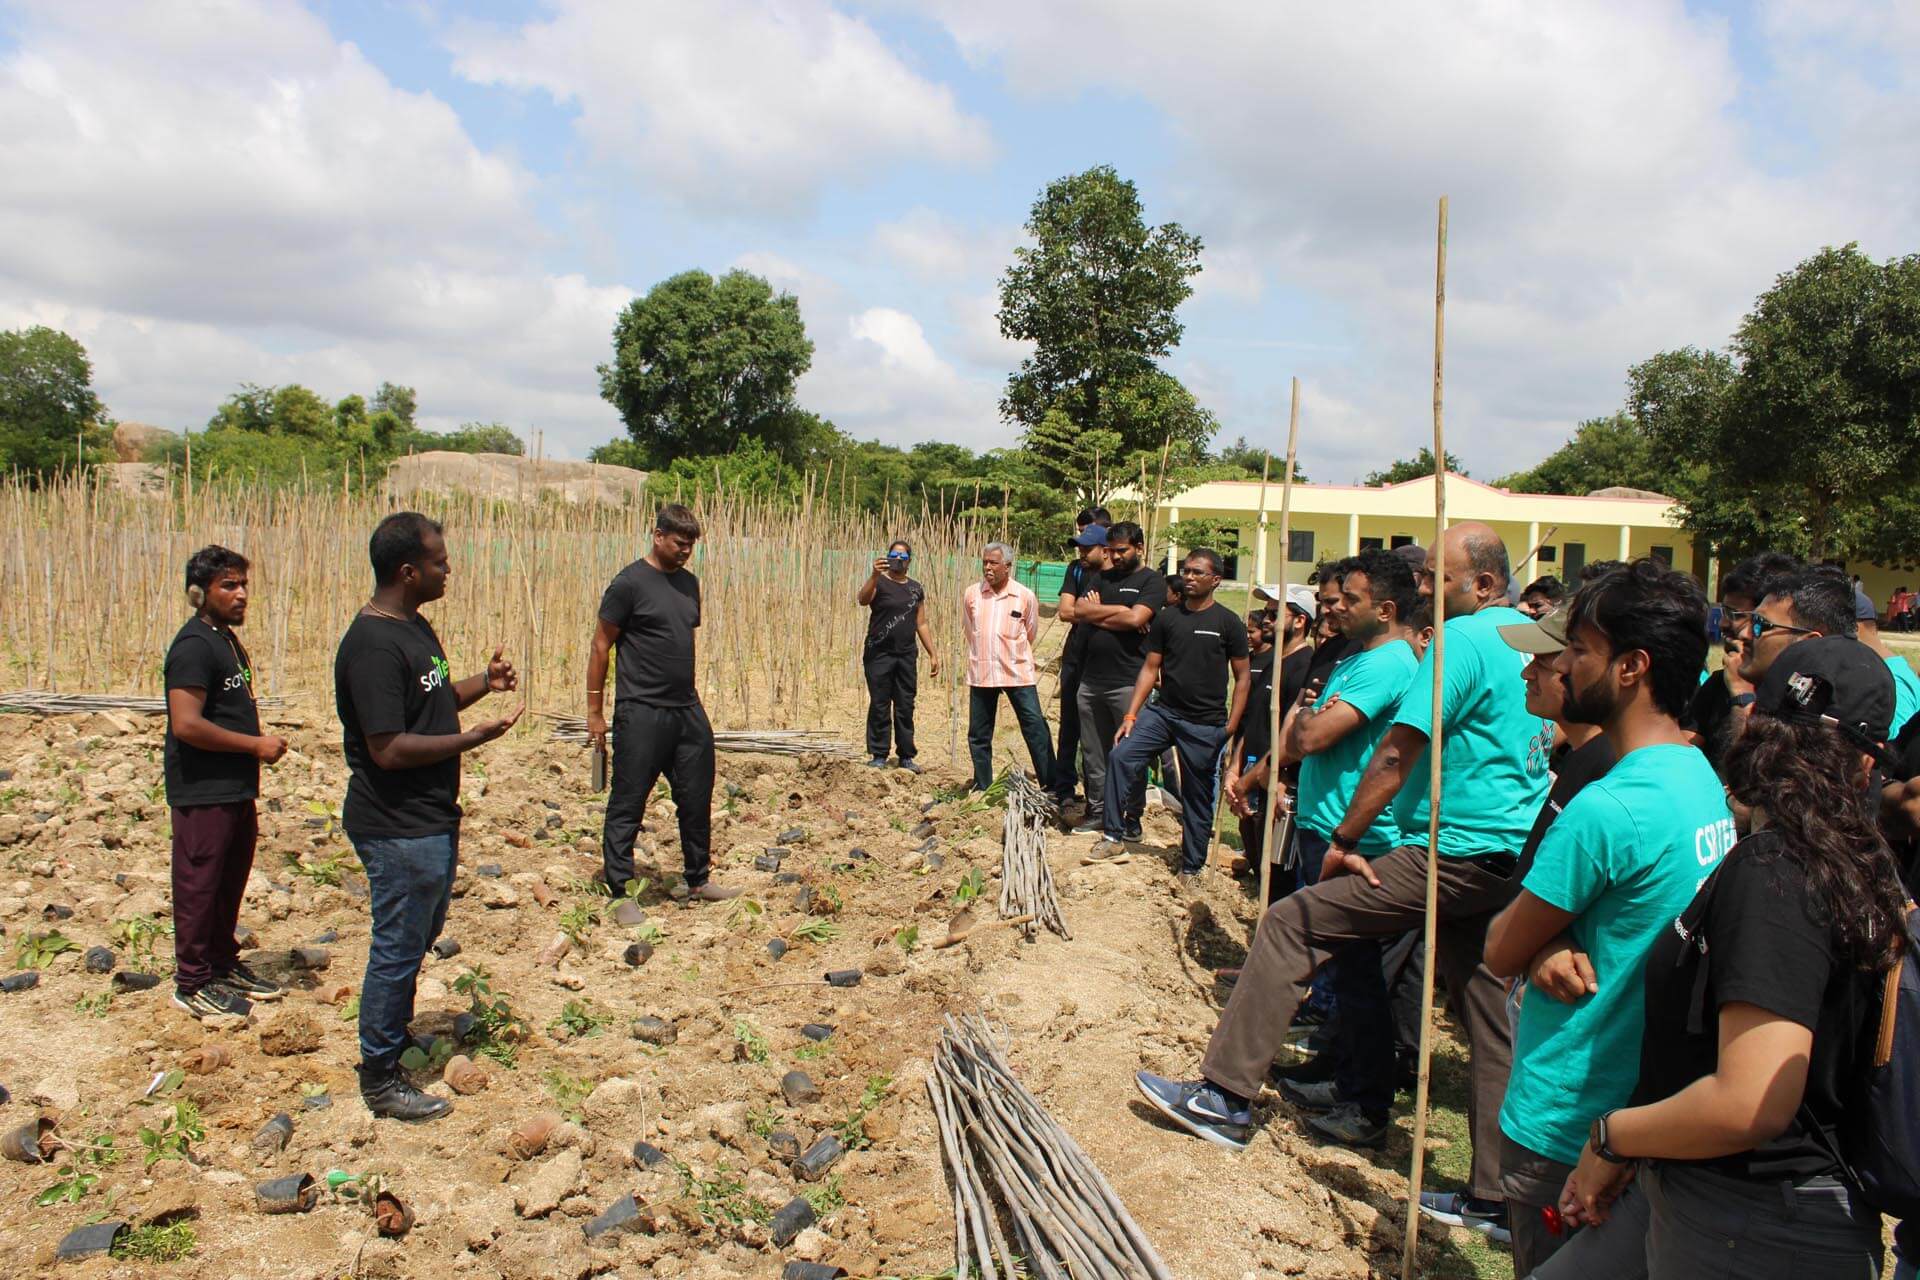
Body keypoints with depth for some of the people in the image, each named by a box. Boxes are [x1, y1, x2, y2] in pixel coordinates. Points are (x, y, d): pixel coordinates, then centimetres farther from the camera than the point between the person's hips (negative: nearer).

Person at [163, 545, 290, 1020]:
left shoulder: (227, 640, 14)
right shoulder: (194, 646, -17)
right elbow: (186, 724, -25)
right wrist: (256, 745, -18)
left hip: (236, 790, 10)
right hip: (203, 793, -10)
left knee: (230, 883, 18)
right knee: (199, 886, 1)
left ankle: (224, 964, 31)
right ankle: (193, 983, 11)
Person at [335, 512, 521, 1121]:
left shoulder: (414, 626, 9)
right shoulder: (373, 645, -24)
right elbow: (389, 748, -26)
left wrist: (484, 682, 6)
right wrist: (473, 738, -22)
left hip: (431, 817, 10)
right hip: (398, 827, -10)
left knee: (422, 934, 24)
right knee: (398, 950, 3)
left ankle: (392, 1033, 43)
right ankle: (379, 1077, 19)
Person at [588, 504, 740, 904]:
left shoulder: (688, 582, 12)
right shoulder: (630, 582, -9)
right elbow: (600, 647, -7)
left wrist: (689, 696, 16)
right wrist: (595, 711, -8)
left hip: (688, 710, 7)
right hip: (641, 713, -7)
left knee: (697, 800, 12)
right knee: (628, 803, 1)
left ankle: (698, 881, 26)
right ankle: (618, 890, 10)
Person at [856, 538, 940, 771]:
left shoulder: (916, 589, 12)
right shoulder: (878, 583, -2)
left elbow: (921, 624, 16)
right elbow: (862, 599, -24)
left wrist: (933, 654, 11)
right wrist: (875, 575, -40)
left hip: (906, 656, 4)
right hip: (879, 654, -4)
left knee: (905, 708, 6)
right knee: (879, 707, 0)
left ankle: (906, 756, 12)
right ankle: (878, 755, 7)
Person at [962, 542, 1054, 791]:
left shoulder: (1025, 596, -5)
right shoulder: (970, 594, 0)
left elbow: (1030, 634, 8)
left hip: (1017, 672, -2)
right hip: (981, 674, 2)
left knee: (1036, 731, -5)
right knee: (978, 736, 9)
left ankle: (1052, 788, 2)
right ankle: (982, 789, 21)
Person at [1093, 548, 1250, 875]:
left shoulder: (1228, 623, -3)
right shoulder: (1166, 618, 5)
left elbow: (1241, 677, 0)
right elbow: (1150, 669, 7)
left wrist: (1231, 726, -7)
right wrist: (1130, 716, 0)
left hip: (1206, 725, -3)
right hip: (1163, 712, 3)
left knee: (1198, 798, 5)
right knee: (1121, 756, -16)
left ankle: (1191, 867, 20)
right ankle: (1115, 838, -6)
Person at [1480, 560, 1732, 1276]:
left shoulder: (1606, 808, -27)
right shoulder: (1705, 781, 3)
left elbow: (1501, 952, -18)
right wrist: (1555, 952, -13)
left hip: (1566, 1130, -8)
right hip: (1649, 1108, 8)